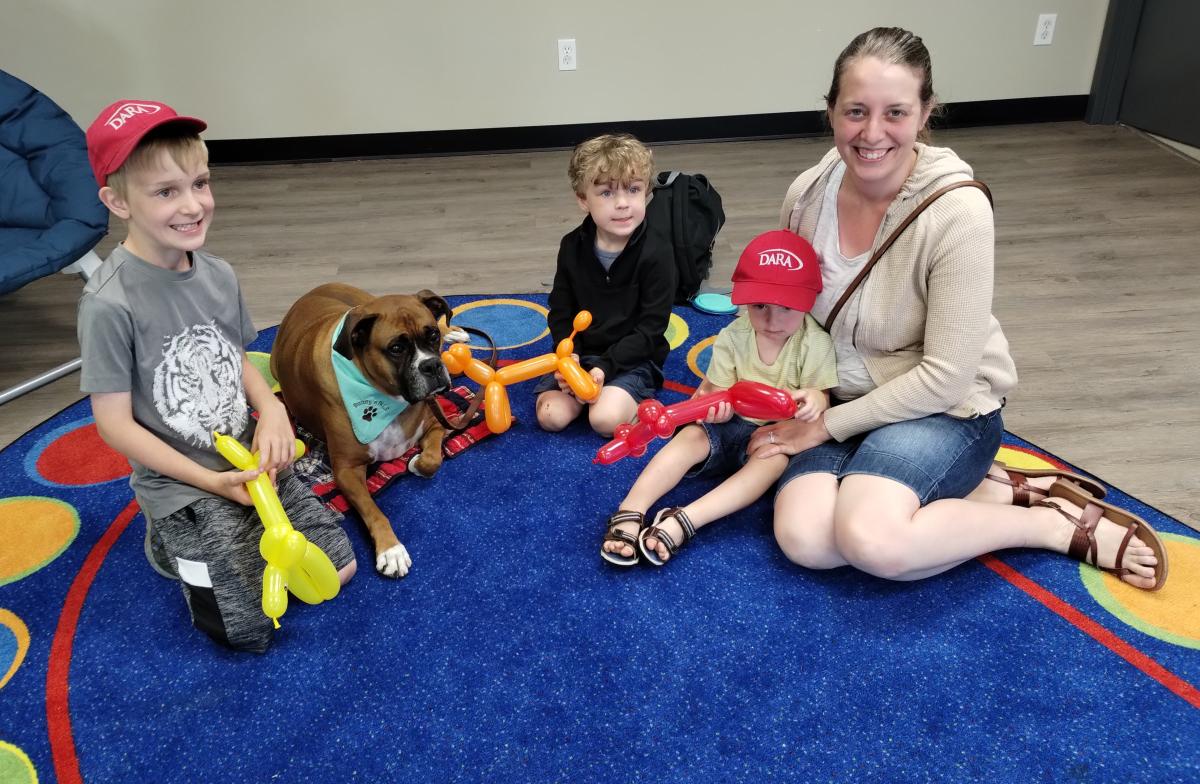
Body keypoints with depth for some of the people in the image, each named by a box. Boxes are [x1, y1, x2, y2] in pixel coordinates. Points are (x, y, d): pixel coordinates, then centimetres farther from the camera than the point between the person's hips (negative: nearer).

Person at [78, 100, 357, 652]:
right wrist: (211, 481, -19)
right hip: (182, 486, -5)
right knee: (249, 632, -3)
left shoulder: (219, 275, -5)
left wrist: (272, 408, -10)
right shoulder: (109, 303, -23)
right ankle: (173, 542, 20)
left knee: (338, 570, 9)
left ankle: (212, 539, 26)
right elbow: (114, 424, -17)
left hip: (250, 460, 6)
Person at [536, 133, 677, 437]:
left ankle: (638, 399, 3)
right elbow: (560, 312, 4)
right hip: (580, 352, 4)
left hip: (633, 358, -4)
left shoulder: (656, 252, -15)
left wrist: (606, 366, -23)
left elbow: (651, 328, -15)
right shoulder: (573, 247, -3)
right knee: (551, 417, -15)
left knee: (605, 420, -27)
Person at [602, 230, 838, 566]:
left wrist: (814, 400, -38)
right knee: (691, 436, -27)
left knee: (776, 459, -35)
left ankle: (682, 521, -45)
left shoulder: (816, 343, -14)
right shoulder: (732, 337, -10)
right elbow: (719, 394, -7)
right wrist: (715, 406, -34)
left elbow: (821, 397, -11)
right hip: (734, 425, 2)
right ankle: (629, 514, -35)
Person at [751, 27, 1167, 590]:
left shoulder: (957, 211, -23)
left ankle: (1061, 524, -6)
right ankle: (988, 492, -3)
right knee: (804, 541, -21)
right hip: (844, 400, 5)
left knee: (870, 542, -32)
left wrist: (826, 426, -16)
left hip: (945, 408, -5)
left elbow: (944, 376, -20)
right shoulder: (807, 194, -8)